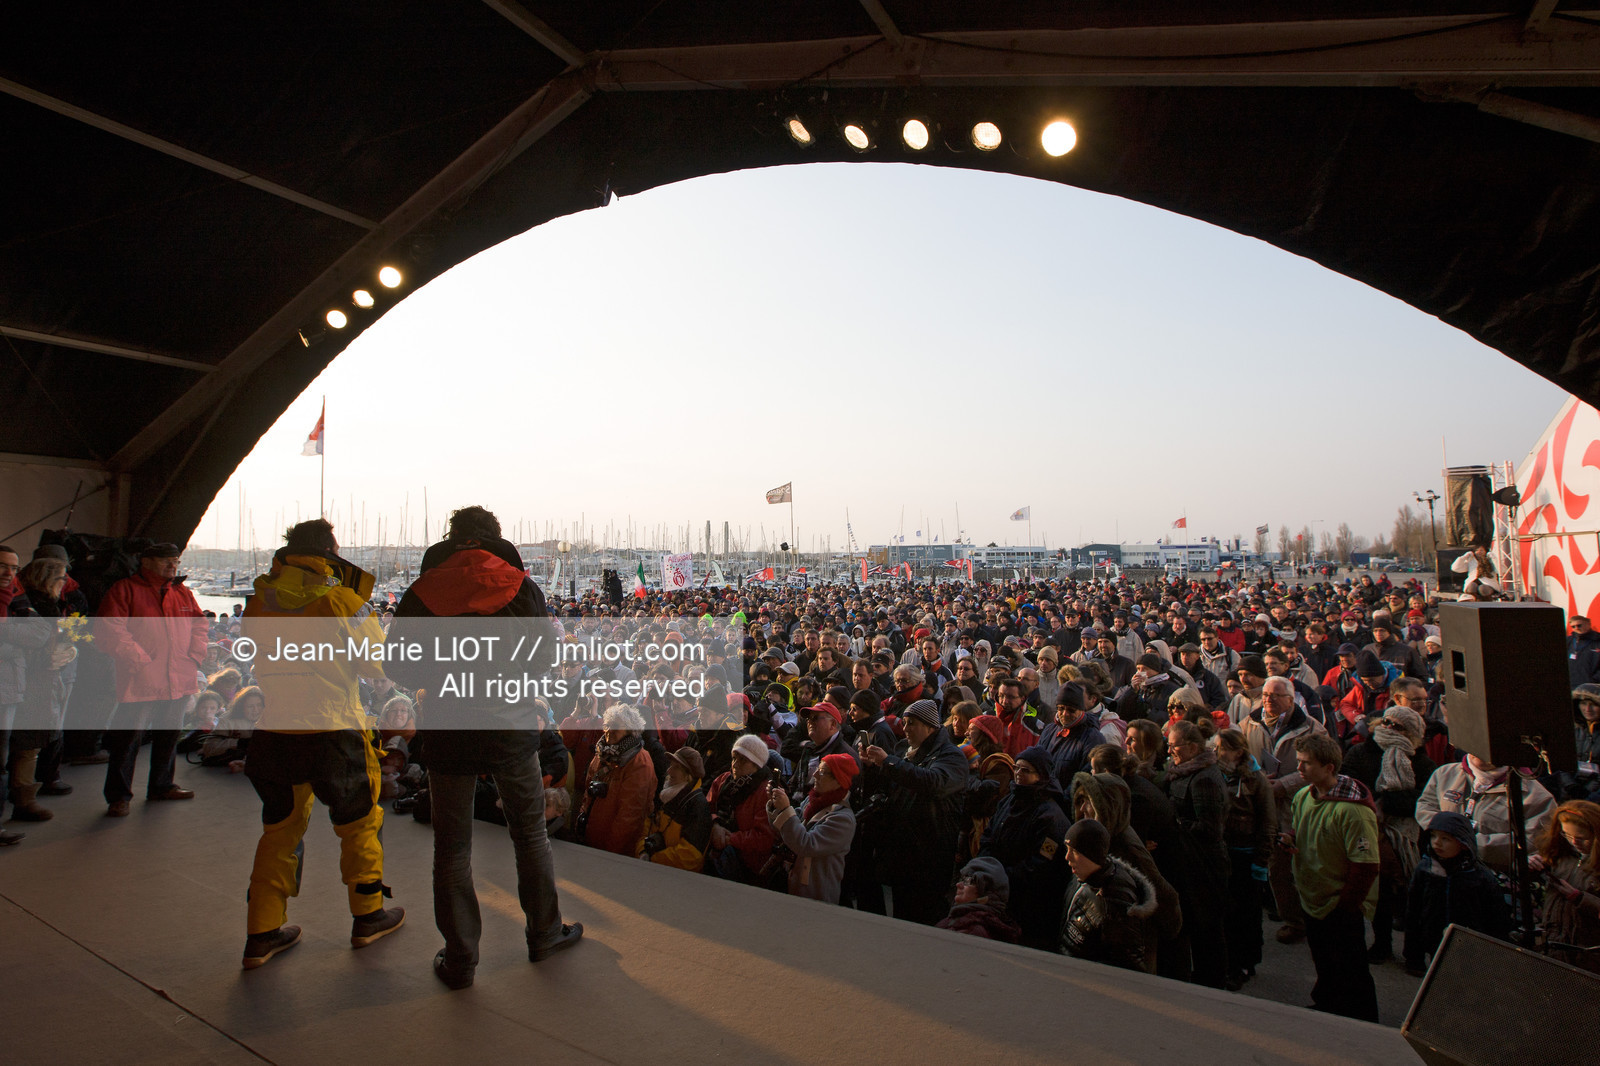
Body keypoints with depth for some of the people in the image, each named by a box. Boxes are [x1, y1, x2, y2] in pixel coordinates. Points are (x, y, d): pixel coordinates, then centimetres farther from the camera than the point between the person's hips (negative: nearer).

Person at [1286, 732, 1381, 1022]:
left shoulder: (1352, 809, -25)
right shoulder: (1302, 797, -1)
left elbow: (1366, 866, -23)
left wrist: (1345, 908, -18)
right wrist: (1291, 840, -7)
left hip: (1343, 909, -7)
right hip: (1313, 901, 7)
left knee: (1350, 975, 8)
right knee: (1324, 966, 24)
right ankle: (1325, 1007, 42)